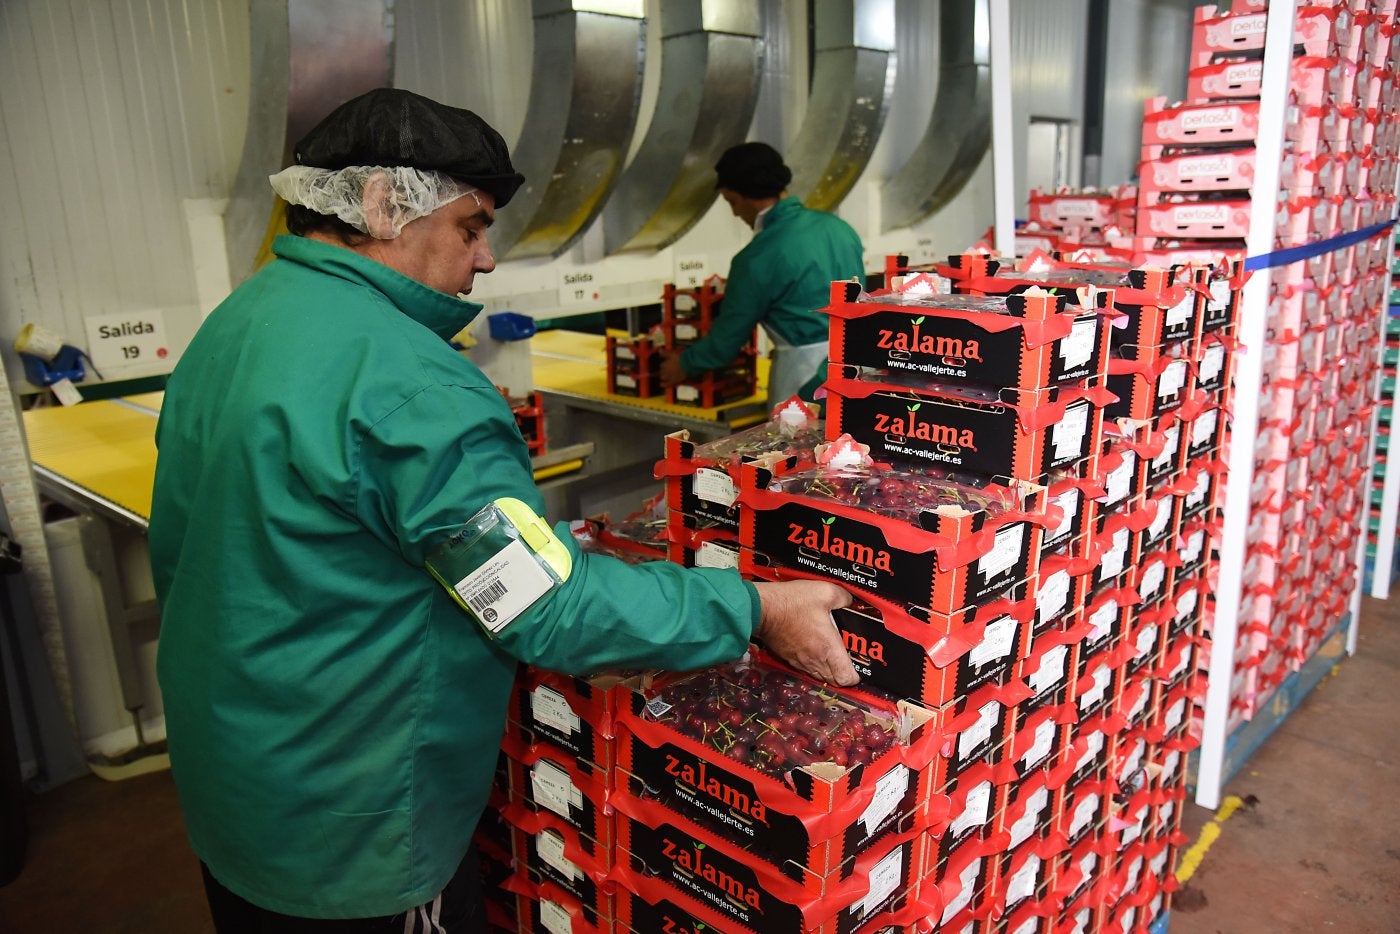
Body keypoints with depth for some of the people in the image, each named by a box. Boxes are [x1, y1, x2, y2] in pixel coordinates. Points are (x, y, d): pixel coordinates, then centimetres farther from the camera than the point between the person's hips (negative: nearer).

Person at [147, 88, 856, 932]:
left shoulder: (230, 324, 2)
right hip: (352, 832, -8)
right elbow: (552, 607, -28)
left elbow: (174, 549, 11)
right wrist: (755, 611, -19)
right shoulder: (405, 385, -29)